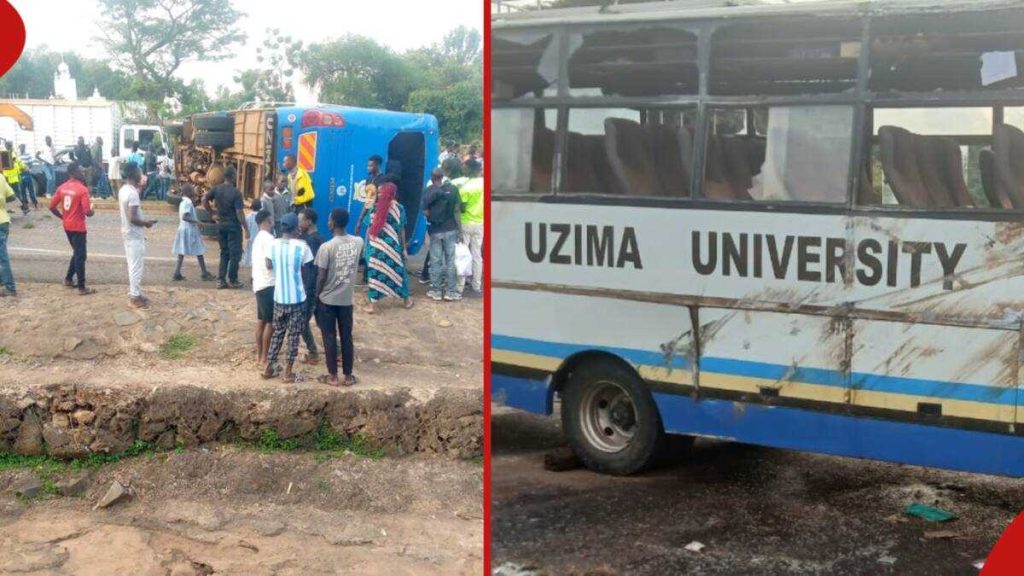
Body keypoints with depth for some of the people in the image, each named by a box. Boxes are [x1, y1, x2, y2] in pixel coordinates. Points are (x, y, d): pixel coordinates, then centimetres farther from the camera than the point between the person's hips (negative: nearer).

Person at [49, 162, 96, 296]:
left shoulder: (62, 187, 4)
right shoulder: (82, 189, -17)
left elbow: (52, 207, 5)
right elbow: (87, 212, -21)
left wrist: (62, 217, 17)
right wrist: (91, 212, 1)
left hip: (67, 226, 7)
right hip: (78, 227, -7)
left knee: (76, 253, 24)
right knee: (80, 256, -1)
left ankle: (68, 279, 29)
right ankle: (82, 287, 3)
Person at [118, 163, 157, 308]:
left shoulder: (123, 190, 6)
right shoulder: (133, 193, -23)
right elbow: (133, 218, -27)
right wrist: (146, 223, -10)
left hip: (127, 232, 9)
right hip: (135, 234, -9)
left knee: (133, 265, 16)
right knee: (136, 266, -1)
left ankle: (134, 292, 24)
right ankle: (135, 296, 4)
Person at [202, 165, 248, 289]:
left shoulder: (216, 189, -2)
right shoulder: (236, 192, -17)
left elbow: (204, 200, 4)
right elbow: (239, 212, -19)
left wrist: (212, 213, 12)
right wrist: (246, 229, -14)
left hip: (221, 224, 6)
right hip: (234, 225, -6)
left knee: (224, 253, 14)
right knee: (235, 254, 4)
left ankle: (221, 280, 11)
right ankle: (232, 280, 6)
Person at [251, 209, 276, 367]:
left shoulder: (258, 237, 14)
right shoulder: (268, 238, -17)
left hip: (259, 283, 10)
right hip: (268, 284, -10)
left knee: (261, 320, 15)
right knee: (270, 322, -5)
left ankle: (259, 354, 21)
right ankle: (264, 358, -3)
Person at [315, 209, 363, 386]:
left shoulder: (326, 247, -19)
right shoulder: (358, 242, -6)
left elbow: (321, 277, -14)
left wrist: (316, 295, 1)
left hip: (327, 299, -4)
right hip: (347, 299, 4)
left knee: (330, 337, 7)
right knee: (347, 337, 12)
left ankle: (333, 376, 13)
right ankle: (348, 376, 18)